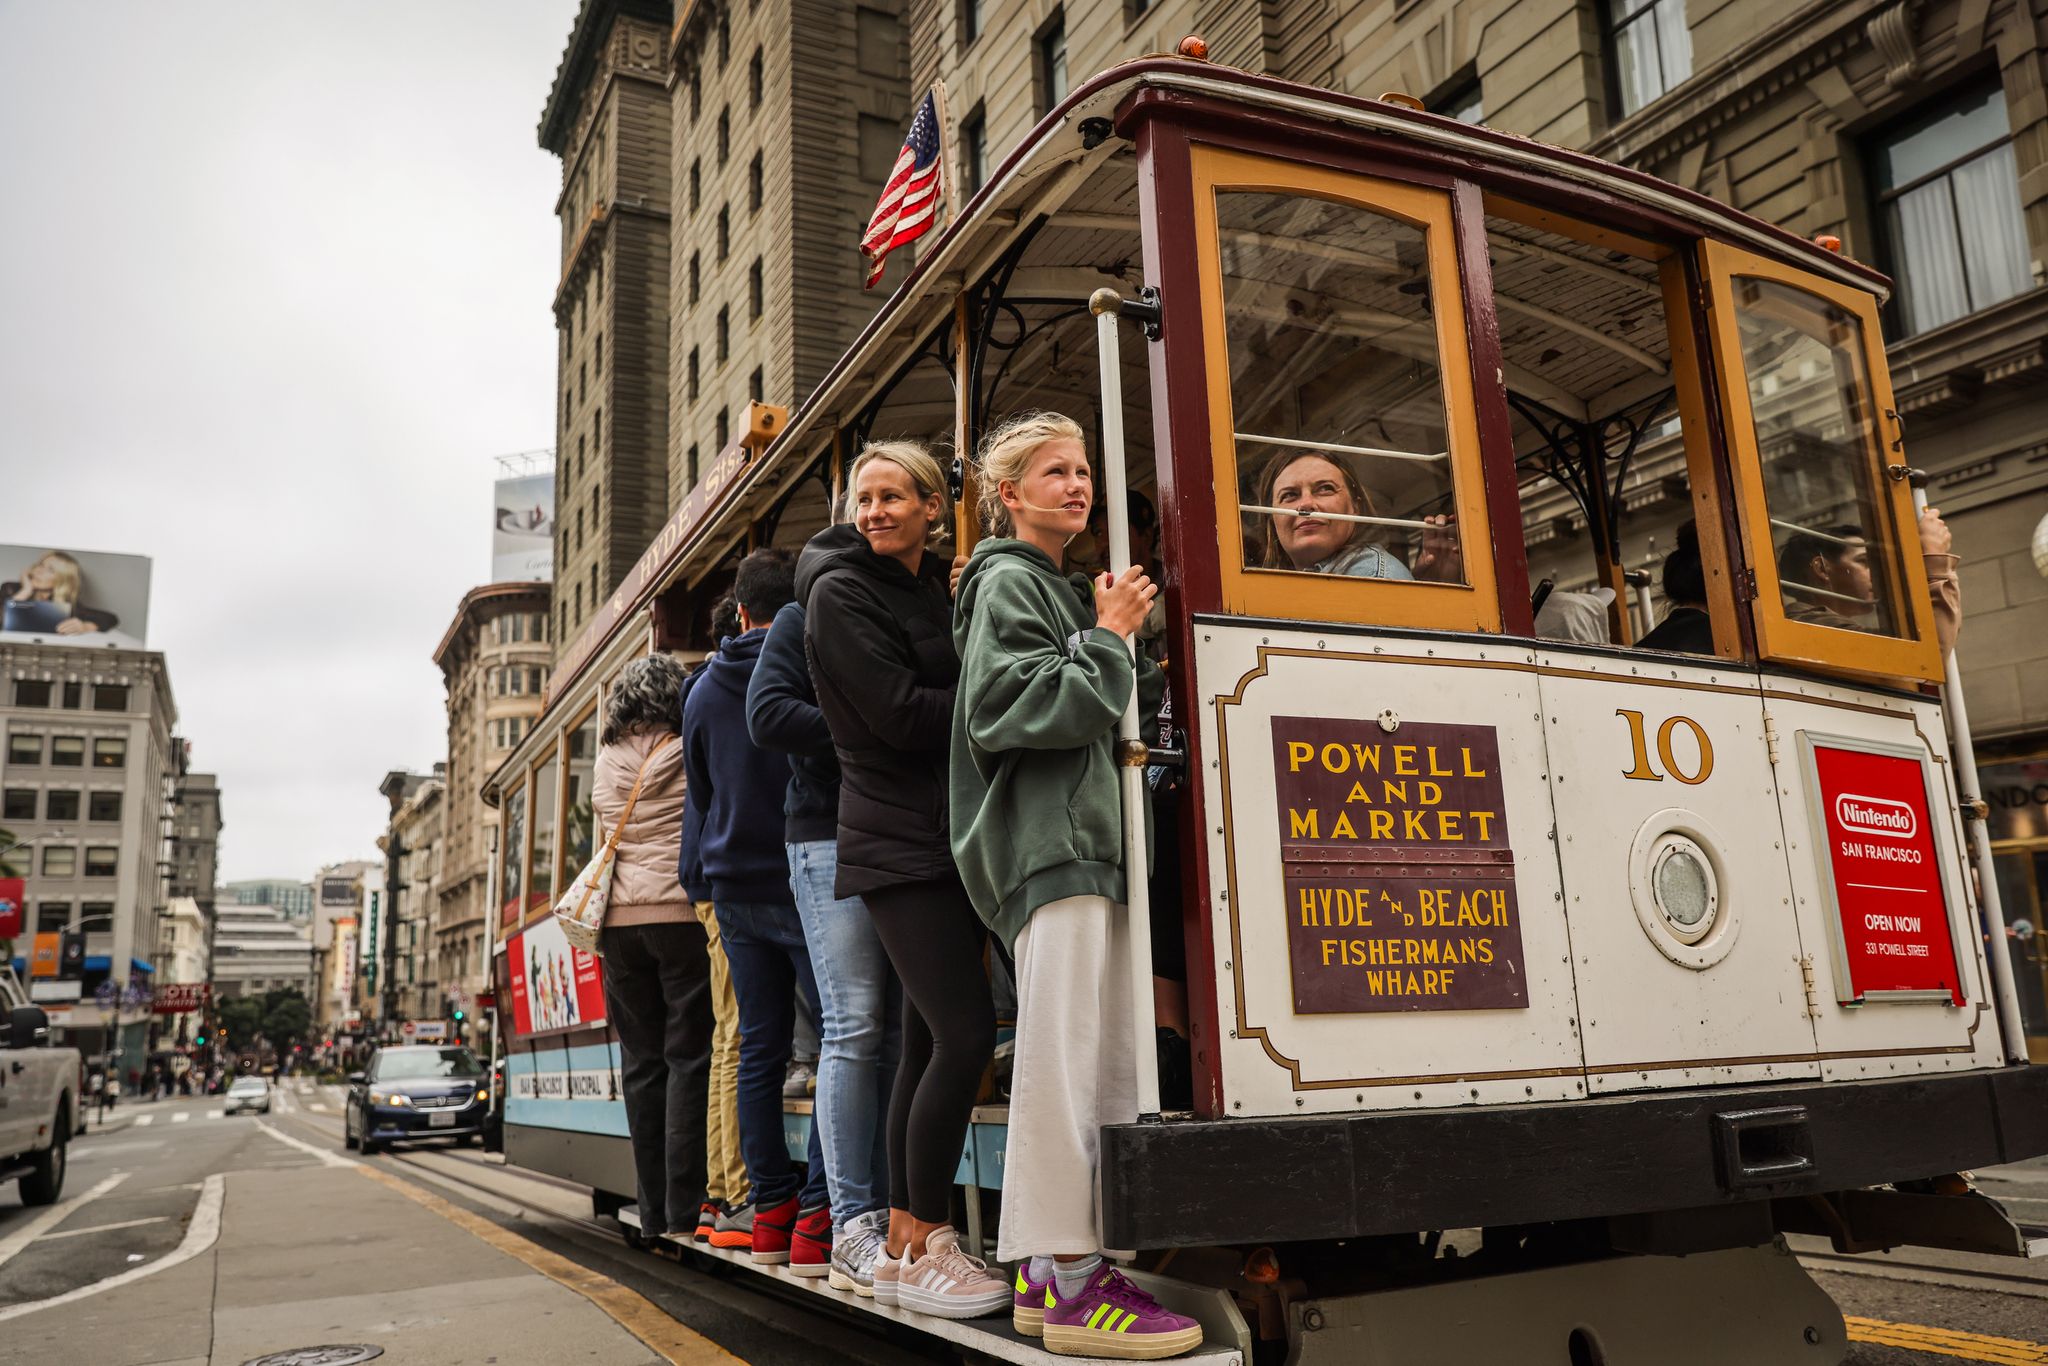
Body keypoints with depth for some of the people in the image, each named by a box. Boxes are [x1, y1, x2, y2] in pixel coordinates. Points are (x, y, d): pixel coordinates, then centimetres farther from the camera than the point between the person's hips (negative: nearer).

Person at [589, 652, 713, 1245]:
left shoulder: (604, 763, 13)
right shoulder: (692, 753, -1)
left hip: (620, 918, 4)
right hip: (682, 913, -4)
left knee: (641, 1063, 7)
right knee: (688, 1060, -2)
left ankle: (654, 1215, 9)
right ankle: (683, 1215, -5)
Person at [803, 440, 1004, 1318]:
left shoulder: (940, 588, 17)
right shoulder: (842, 593, -6)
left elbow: (953, 702, 14)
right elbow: (904, 718, -16)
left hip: (950, 840, 8)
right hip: (899, 843, -8)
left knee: (930, 1044, 9)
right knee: (966, 1033, -13)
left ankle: (904, 1245, 17)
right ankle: (926, 1247, 0)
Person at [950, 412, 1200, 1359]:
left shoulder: (1067, 590, 27)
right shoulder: (1008, 582, -2)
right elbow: (1015, 710, -15)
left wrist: (1131, 657, 14)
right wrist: (1109, 637, -10)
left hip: (1083, 838, 10)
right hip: (1045, 842, -10)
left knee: (1100, 1058, 6)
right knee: (1062, 1053, -13)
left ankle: (1045, 1273, 12)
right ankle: (1071, 1281, -10)